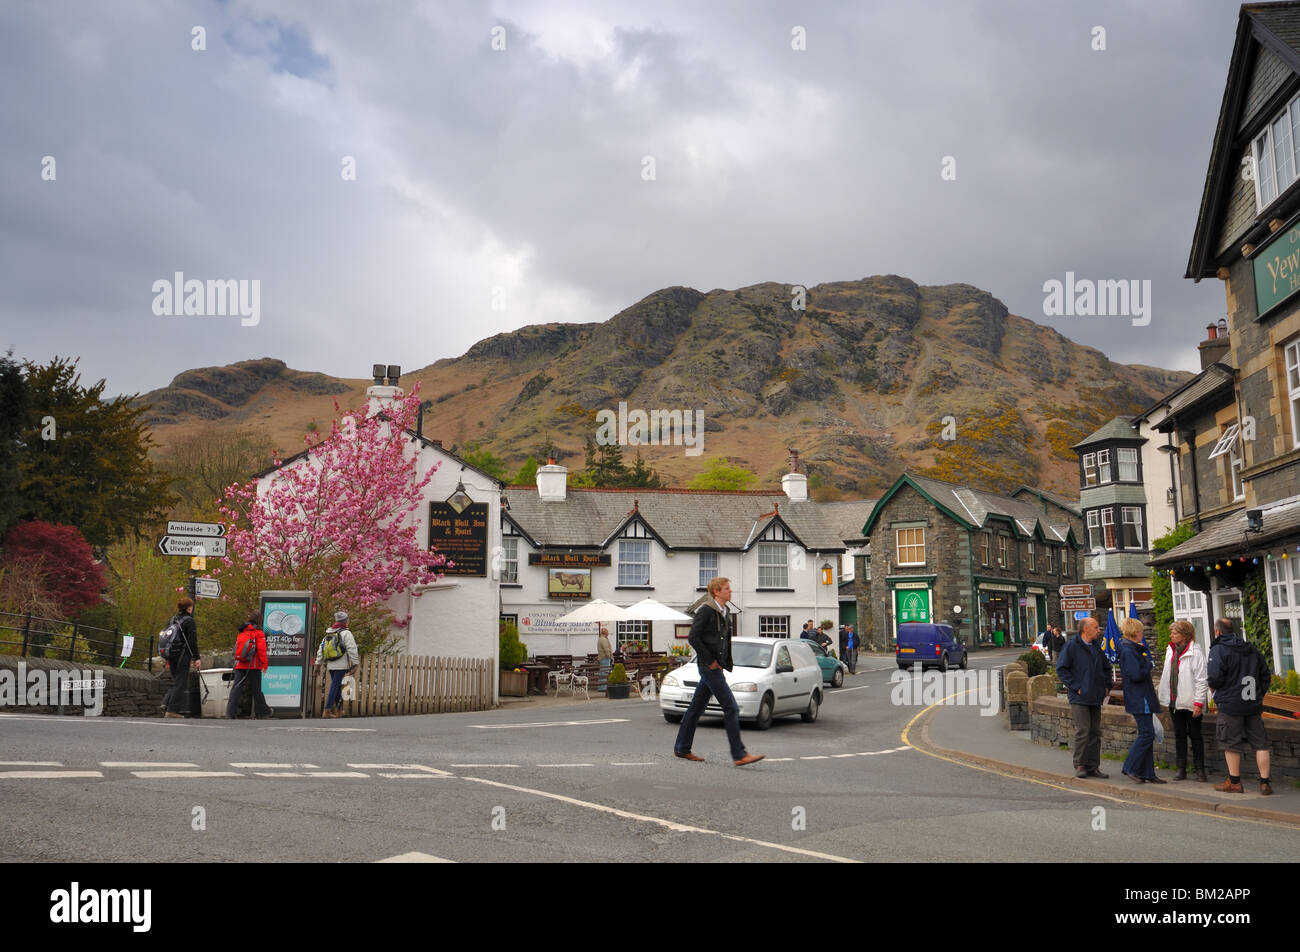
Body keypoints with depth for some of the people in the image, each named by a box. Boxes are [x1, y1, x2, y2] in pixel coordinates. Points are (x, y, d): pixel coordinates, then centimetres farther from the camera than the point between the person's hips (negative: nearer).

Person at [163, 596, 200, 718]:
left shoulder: (172, 620, 12)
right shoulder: (189, 621, -10)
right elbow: (192, 641, -14)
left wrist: (167, 658, 22)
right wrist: (196, 658, -11)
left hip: (172, 656, 7)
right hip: (183, 656, -7)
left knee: (176, 680, 20)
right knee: (181, 682, -2)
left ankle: (166, 702, 10)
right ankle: (173, 710, -2)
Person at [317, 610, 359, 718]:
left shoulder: (328, 634, 16)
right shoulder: (345, 633, -7)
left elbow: (321, 650, 16)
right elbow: (352, 650, -12)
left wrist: (318, 665, 18)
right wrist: (355, 665, -9)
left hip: (330, 665, 7)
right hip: (341, 665, -7)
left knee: (337, 686, 17)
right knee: (335, 687, -7)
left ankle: (339, 710, 22)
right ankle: (327, 710, -13)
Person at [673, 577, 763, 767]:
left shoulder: (722, 611, 15)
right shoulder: (706, 610, -12)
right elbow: (693, 637, -17)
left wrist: (725, 664, 14)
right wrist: (710, 660, -16)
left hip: (716, 665, 9)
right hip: (709, 666, -9)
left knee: (696, 707, 13)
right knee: (731, 708, -11)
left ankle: (682, 748, 21)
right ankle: (739, 754, -11)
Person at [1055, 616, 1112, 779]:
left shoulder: (1097, 646, 14)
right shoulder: (1072, 646, -6)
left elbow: (1106, 668, 28)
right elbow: (1061, 669, -9)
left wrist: (1107, 686, 14)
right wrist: (1075, 687, -13)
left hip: (1096, 698, 7)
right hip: (1080, 698, -7)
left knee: (1095, 732, 7)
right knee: (1083, 731, -9)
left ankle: (1093, 767, 13)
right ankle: (1080, 765, -1)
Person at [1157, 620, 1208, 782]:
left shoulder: (1195, 652, -13)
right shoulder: (1171, 650, 11)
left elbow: (1201, 679, -14)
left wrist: (1198, 702, -17)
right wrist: (1161, 693, 16)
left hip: (1190, 701, -7)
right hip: (1174, 700, 7)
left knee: (1195, 735, 2)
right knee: (1179, 735, 10)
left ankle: (1200, 770, 10)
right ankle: (1181, 769, 16)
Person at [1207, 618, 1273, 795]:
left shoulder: (1218, 650, -10)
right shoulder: (1252, 649, 12)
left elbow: (1215, 678, -17)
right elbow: (1265, 674, 14)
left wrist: (1212, 686, 4)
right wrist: (1258, 694, 18)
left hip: (1230, 705, -6)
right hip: (1253, 705, 6)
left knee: (1231, 744, 4)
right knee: (1260, 743, 8)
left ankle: (1234, 782, 10)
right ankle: (1265, 783, 7)